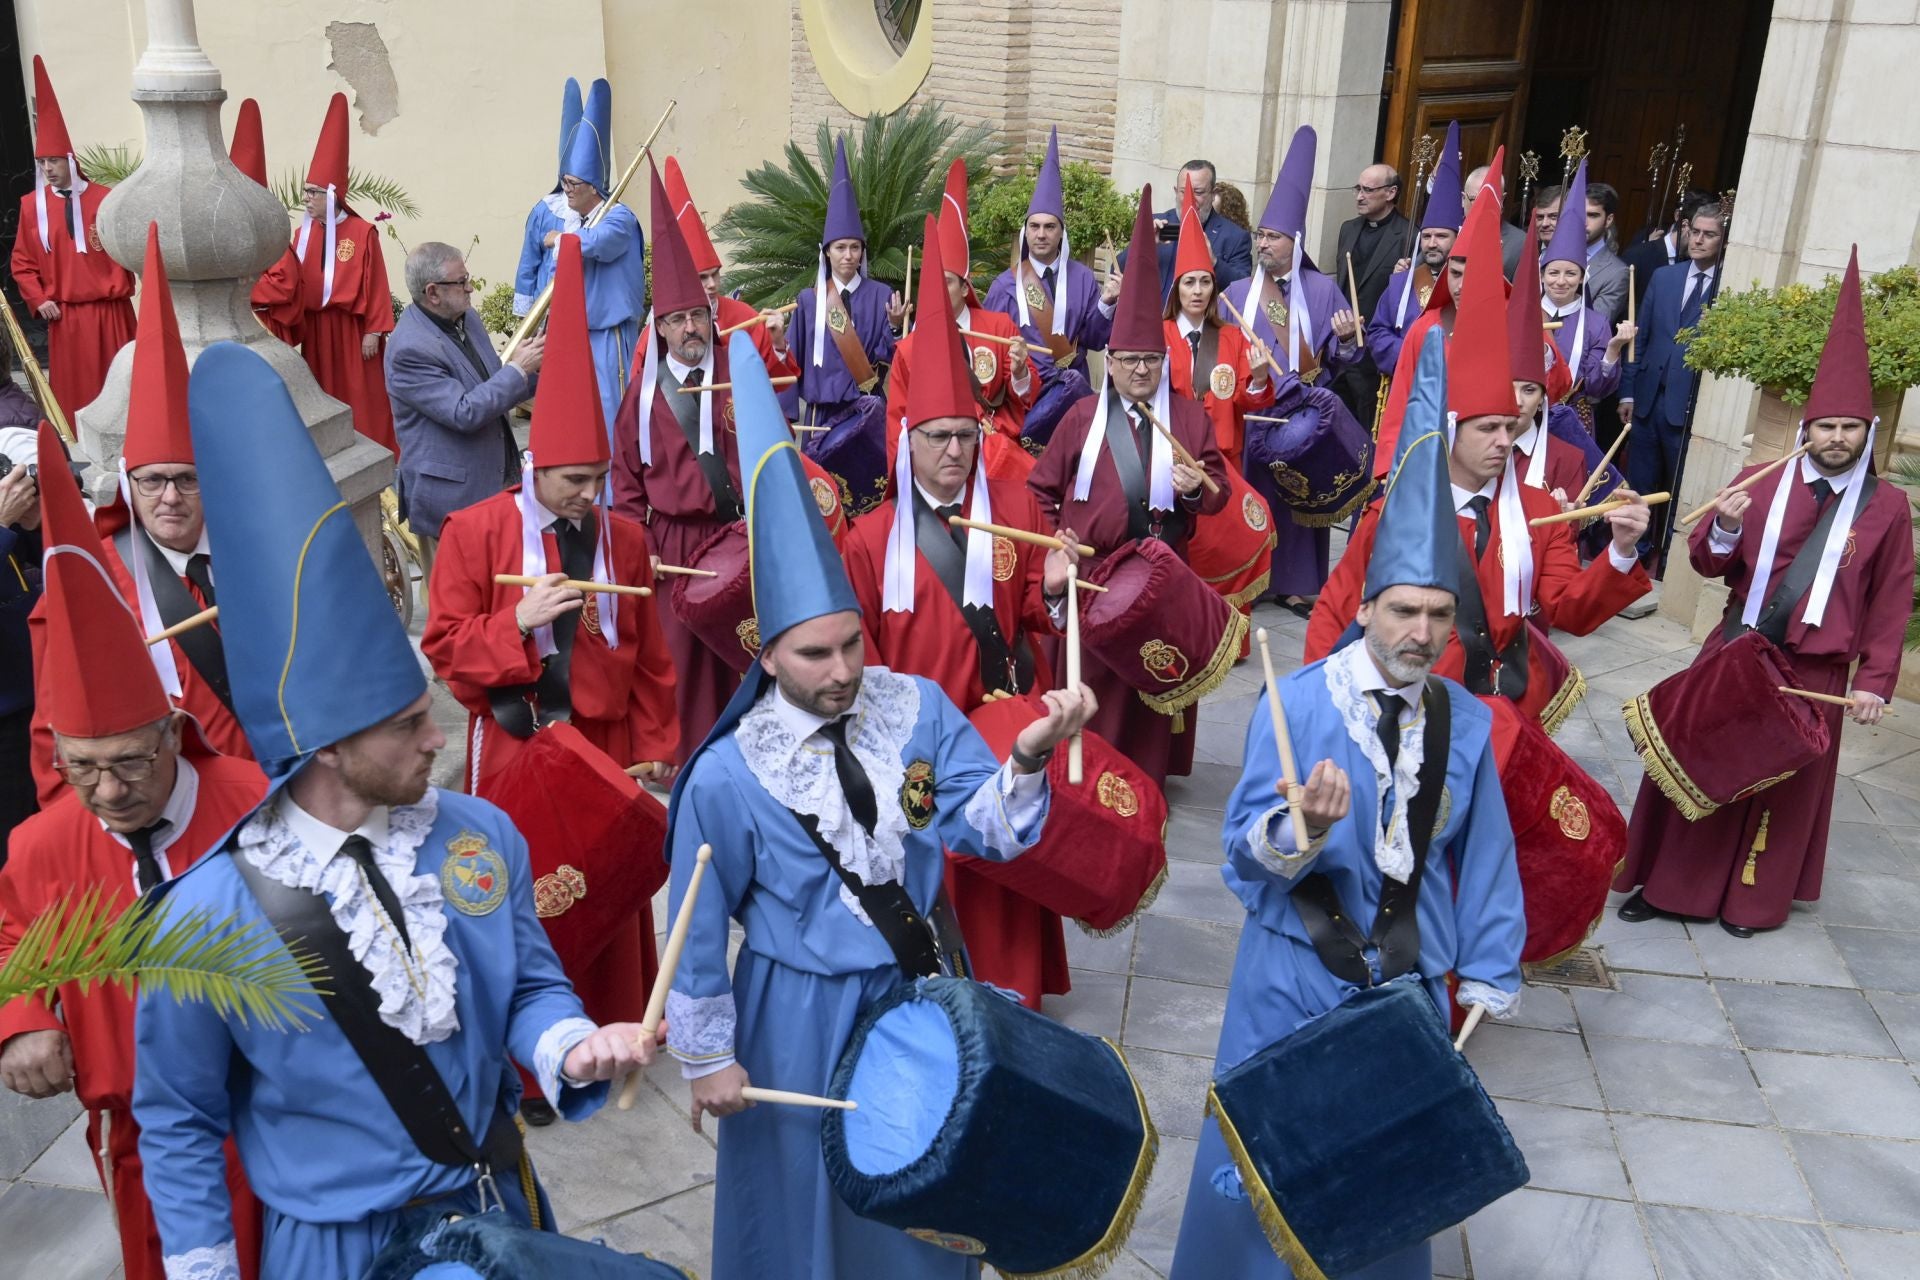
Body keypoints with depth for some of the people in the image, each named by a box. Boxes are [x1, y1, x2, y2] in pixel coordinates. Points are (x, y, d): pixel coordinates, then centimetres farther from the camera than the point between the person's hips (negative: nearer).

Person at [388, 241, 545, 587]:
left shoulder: (467, 318, 5)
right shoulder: (410, 349, -22)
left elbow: (494, 387, 15)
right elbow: (464, 413, -26)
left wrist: (535, 372, -3)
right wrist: (518, 369, -19)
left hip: (496, 478, 8)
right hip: (451, 494, -8)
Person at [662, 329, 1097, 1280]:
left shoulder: (918, 709, -13)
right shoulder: (728, 776, -21)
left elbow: (989, 827, -14)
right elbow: (699, 927, -10)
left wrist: (1030, 757, -33)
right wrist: (708, 1057, -4)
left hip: (922, 987, 4)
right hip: (801, 1013, -3)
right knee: (808, 1199, 17)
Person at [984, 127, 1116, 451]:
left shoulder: (1082, 278, 10)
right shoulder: (1006, 284, 8)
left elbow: (1095, 340, 6)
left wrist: (1106, 304, -9)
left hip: (1070, 390, 1)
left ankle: (1019, 440, -15)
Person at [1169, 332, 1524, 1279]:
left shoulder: (1466, 720, -4)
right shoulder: (1298, 703, -16)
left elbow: (1484, 852, 5)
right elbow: (1247, 848, -19)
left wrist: (1487, 973, 9)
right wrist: (1300, 826, -40)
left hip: (1409, 972, 3)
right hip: (1296, 970, -3)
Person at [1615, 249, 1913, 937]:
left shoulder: (1885, 507, -1)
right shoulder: (1760, 482, 1)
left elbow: (1889, 603, 3)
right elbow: (1707, 563, 0)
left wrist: (1875, 680, 0)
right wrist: (1724, 528, -21)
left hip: (1813, 673, -1)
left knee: (1786, 784, 10)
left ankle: (1750, 899, 26)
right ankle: (1668, 883, 20)